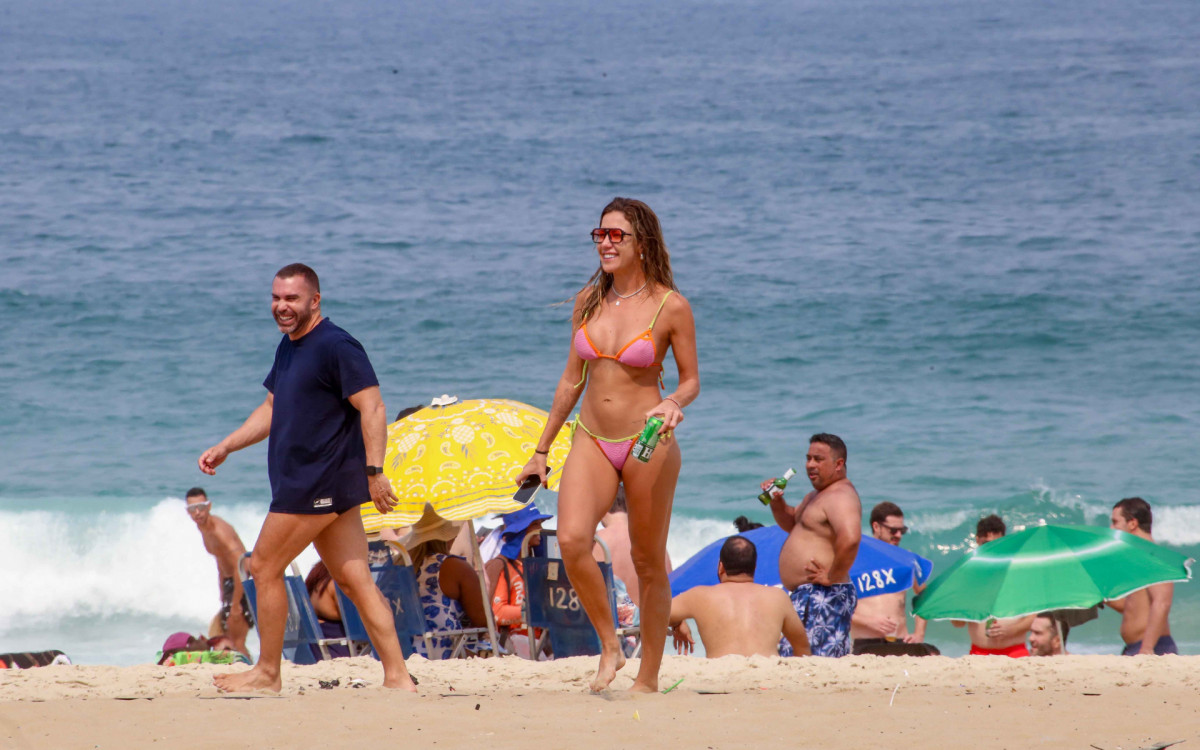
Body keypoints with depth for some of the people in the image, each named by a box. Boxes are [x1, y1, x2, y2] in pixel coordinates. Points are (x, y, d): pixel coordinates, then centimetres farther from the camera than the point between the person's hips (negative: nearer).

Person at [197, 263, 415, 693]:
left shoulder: (336, 347, -14)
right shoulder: (289, 347, 17)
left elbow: (372, 408, -18)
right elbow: (272, 411, 27)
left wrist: (373, 471, -24)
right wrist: (225, 447, 20)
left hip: (317, 486, -9)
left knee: (264, 568, -1)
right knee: (354, 580, 5)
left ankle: (267, 673, 9)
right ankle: (397, 676, 1)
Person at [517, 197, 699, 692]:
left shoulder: (670, 307, -6)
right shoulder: (589, 300, 7)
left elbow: (691, 379, 2)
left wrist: (673, 403, -21)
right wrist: (541, 450, 18)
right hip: (591, 440, 3)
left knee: (648, 561, 4)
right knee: (571, 540, -20)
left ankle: (648, 678, 15)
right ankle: (609, 646, -3)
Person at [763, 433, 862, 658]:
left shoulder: (840, 497, -16)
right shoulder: (817, 495, 20)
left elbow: (849, 539, -33)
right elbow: (791, 524, 36)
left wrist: (831, 577, -23)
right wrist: (777, 501, 15)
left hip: (823, 596, -11)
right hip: (806, 596, 11)